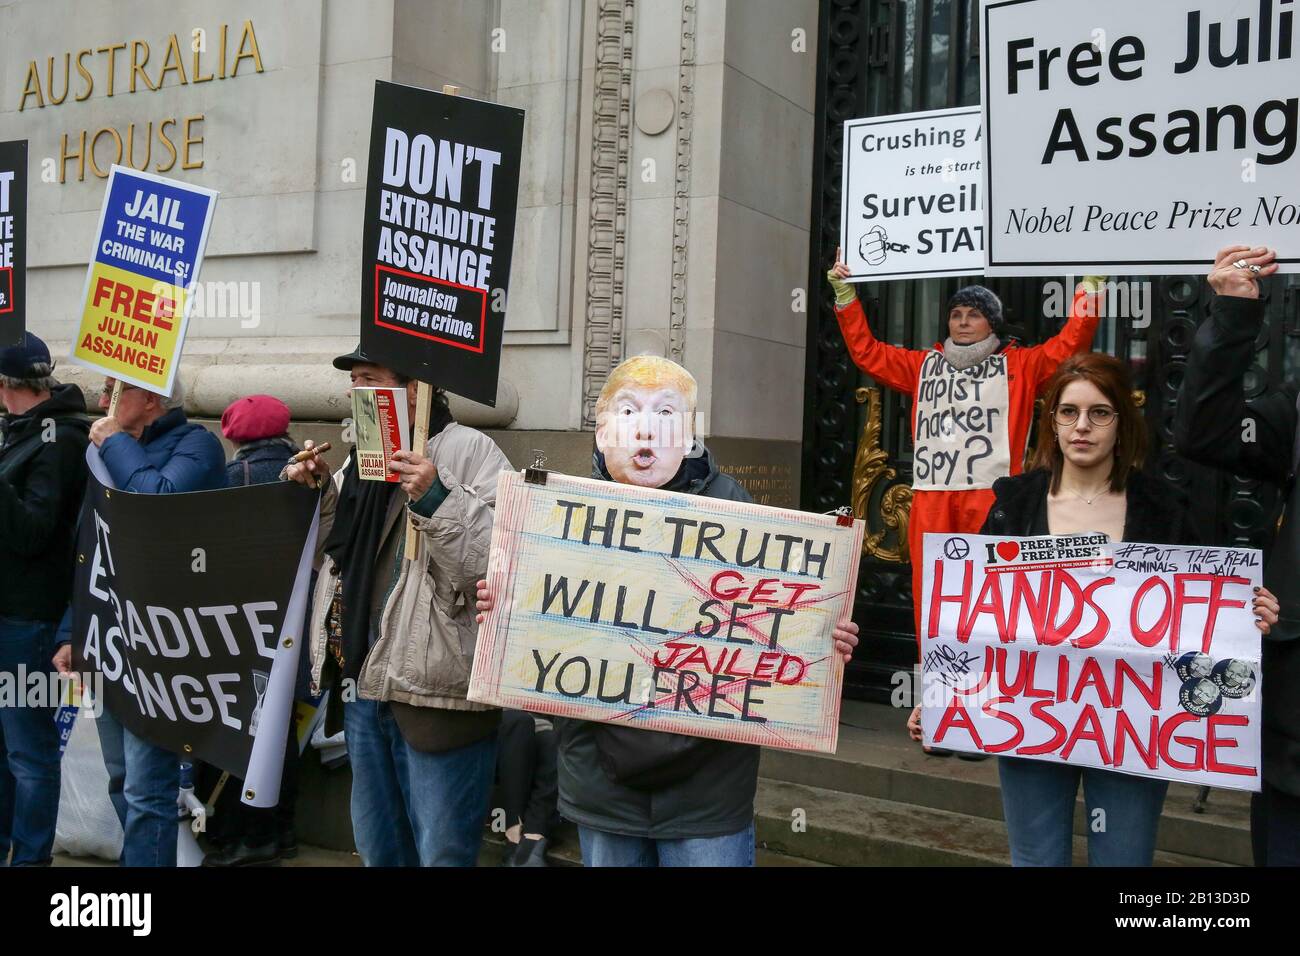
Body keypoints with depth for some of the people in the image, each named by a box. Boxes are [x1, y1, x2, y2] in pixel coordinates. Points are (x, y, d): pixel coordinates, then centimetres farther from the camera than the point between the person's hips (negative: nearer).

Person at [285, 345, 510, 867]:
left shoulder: (468, 450, -10)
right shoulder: (363, 456, 14)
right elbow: (337, 553, 23)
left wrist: (436, 499, -27)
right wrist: (315, 493, 8)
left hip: (436, 689, -8)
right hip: (363, 686, 8)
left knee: (442, 853, 2)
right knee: (377, 849, 20)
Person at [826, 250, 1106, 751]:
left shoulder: (1018, 365, 14)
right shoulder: (925, 365, 21)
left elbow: (1068, 345, 6)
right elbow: (867, 351, 23)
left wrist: (1091, 286, 3)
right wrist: (845, 293, 19)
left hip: (990, 499, -3)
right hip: (931, 499, 3)